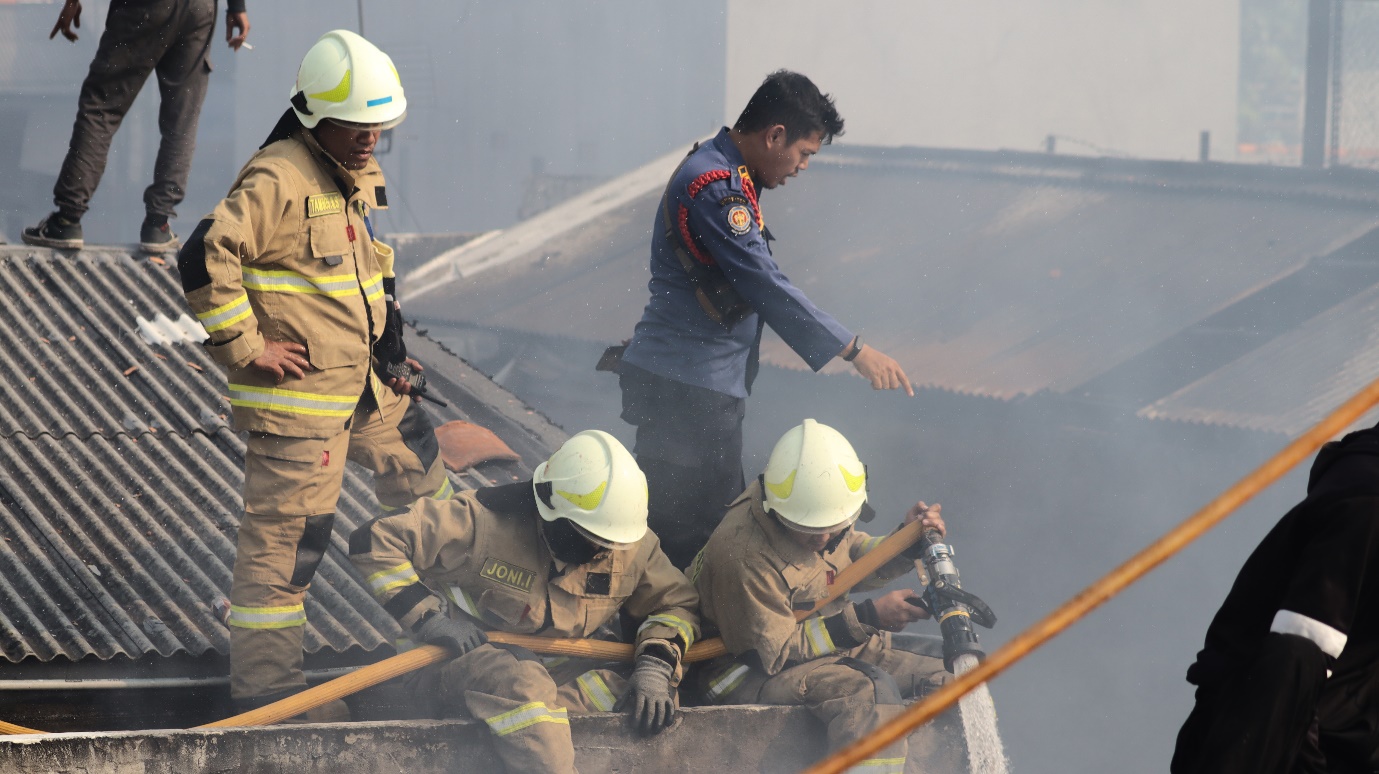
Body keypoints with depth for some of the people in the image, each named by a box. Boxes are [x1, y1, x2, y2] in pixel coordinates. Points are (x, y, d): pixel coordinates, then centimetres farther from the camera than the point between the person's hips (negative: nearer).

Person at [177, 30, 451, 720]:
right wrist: (247, 347, -22)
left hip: (368, 385, 10)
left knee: (423, 483, 17)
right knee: (283, 539, -4)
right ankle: (266, 689, 4)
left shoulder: (360, 173, 13)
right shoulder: (278, 180, -18)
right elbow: (206, 258, -28)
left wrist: (388, 341, 20)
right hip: (298, 394, -9)